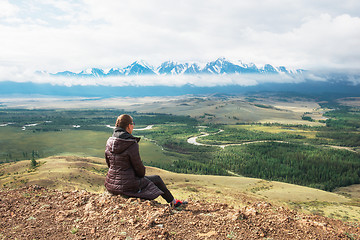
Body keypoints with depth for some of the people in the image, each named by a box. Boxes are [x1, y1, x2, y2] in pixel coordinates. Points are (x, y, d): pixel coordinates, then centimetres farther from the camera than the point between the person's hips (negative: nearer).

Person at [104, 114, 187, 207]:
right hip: (127, 185, -7)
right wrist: (142, 175, 7)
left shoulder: (109, 142, 0)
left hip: (111, 184, 7)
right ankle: (173, 202, 36)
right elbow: (138, 166, -14)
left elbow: (109, 163, 10)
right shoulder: (132, 144, -21)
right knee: (157, 179, 16)